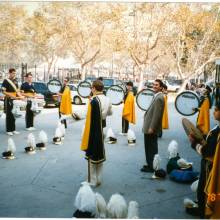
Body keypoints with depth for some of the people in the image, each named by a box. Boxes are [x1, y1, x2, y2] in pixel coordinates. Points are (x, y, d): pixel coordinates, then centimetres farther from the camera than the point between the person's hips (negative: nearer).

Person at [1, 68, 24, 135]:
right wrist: (11, 95, -23)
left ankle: (13, 129, 19)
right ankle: (8, 130, 7)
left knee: (14, 115, 10)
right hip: (8, 100, -6)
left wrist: (20, 96, -1)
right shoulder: (6, 81, -8)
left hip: (15, 100, 6)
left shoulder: (15, 81, 11)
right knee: (9, 115, 0)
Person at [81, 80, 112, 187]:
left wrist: (86, 137, -15)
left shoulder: (94, 101, -21)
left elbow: (90, 120, -20)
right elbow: (110, 113, 18)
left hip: (94, 133, -7)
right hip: (103, 131, 7)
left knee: (92, 157, 5)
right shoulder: (107, 100, 1)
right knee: (100, 155, 17)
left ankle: (92, 181, 15)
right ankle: (98, 179, 27)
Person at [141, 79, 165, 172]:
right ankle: (150, 165, 26)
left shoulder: (159, 98, -18)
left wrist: (151, 128, -22)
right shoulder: (157, 96, 14)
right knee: (151, 147, 16)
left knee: (151, 148, -1)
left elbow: (157, 114, -23)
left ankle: (151, 167, 7)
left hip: (152, 127, -10)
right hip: (150, 126, 10)